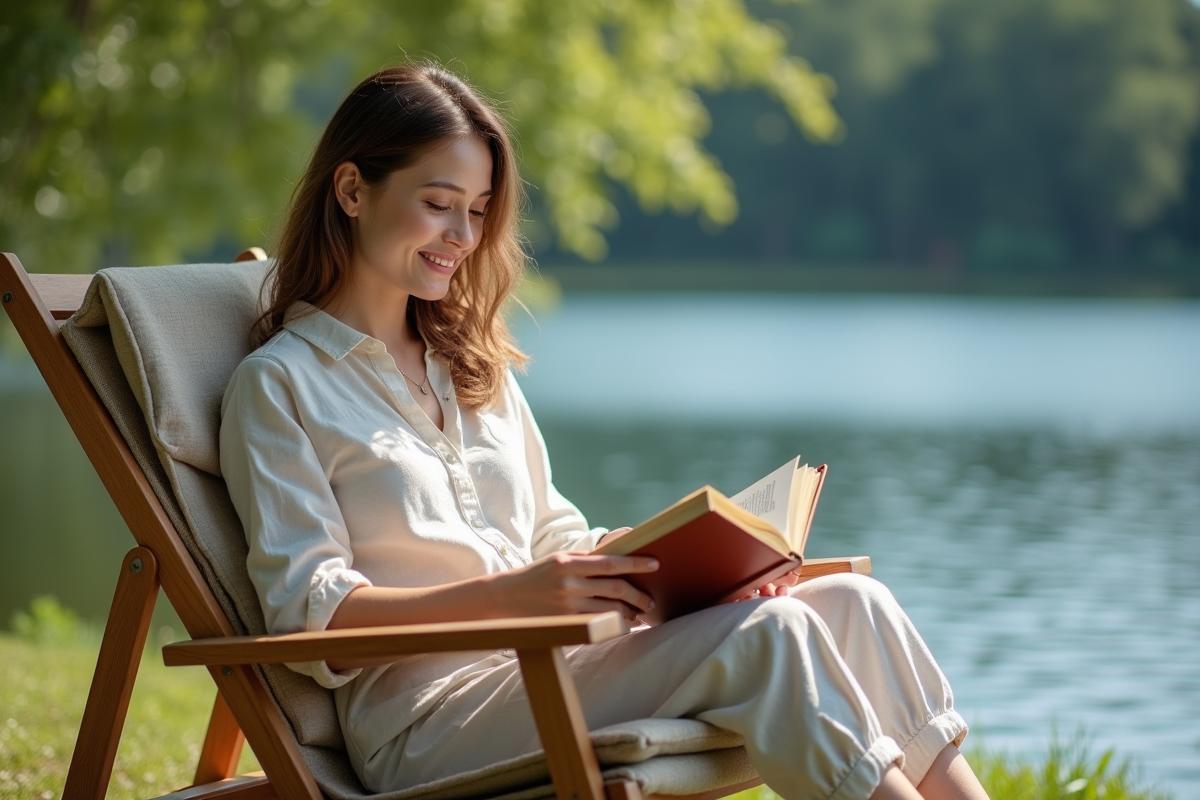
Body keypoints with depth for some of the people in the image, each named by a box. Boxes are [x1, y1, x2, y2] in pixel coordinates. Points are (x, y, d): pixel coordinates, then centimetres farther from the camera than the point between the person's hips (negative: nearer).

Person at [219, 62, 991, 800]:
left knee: (851, 602, -14)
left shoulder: (475, 366, 24)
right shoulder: (277, 385, 1)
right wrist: (510, 593, -21)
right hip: (427, 726, -7)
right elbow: (310, 610, -9)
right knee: (759, 634, -26)